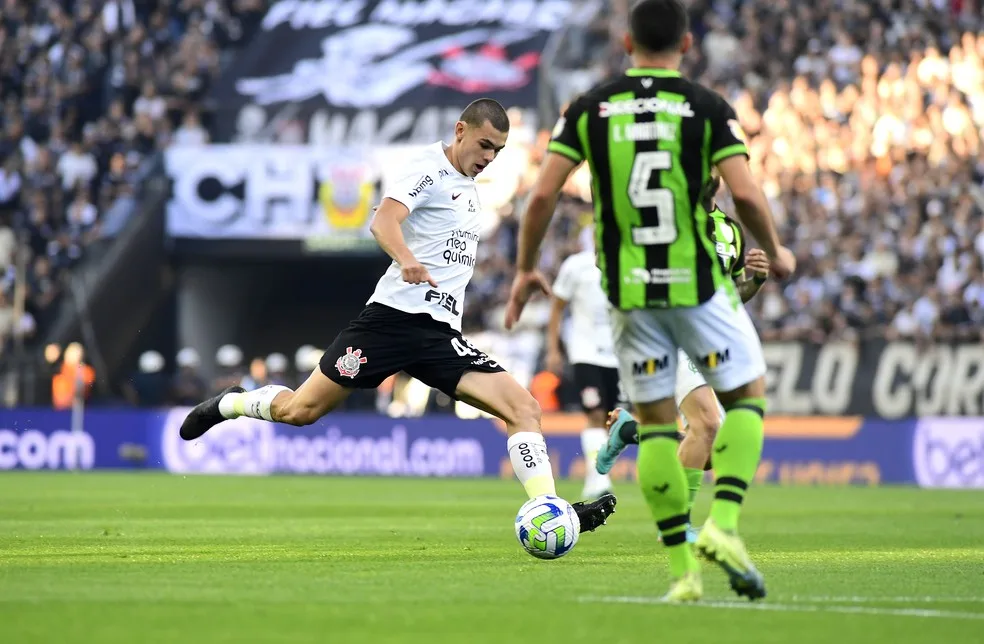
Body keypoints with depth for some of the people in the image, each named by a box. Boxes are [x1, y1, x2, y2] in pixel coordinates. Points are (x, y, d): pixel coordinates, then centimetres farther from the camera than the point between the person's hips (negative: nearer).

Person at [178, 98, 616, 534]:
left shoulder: (468, 186, 19)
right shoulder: (430, 170, -6)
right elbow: (383, 221, -25)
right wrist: (407, 261, -42)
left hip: (441, 334, 7)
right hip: (395, 315, -7)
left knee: (523, 408, -12)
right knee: (300, 410, -2)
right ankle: (228, 404, 28)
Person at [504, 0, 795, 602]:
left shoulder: (589, 108, 3)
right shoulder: (707, 107, -4)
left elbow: (544, 194, -2)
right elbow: (747, 195, -12)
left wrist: (525, 269, 11)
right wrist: (776, 254, 6)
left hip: (628, 290, 2)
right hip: (698, 282, -2)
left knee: (656, 423, 10)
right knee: (748, 395, 13)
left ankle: (684, 568, 5)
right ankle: (723, 524, -6)